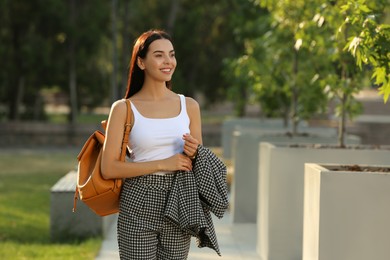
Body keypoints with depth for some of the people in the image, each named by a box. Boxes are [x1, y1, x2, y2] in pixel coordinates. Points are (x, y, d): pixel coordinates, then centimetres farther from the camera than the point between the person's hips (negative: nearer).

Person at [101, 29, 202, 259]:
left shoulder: (189, 106, 8)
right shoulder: (124, 109, -2)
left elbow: (199, 162, 15)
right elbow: (109, 168, -9)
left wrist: (194, 154, -9)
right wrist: (162, 164, -14)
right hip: (138, 205, -3)